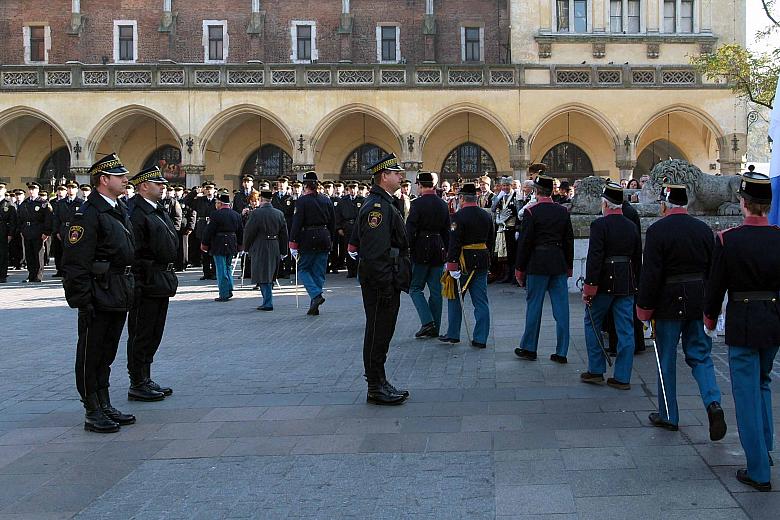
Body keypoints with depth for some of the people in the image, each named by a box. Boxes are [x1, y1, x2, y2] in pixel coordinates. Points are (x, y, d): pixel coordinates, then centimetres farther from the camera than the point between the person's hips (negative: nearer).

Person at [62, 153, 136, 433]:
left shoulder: (120, 209, 14)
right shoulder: (89, 213, -15)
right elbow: (76, 263, -18)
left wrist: (129, 291, 18)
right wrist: (82, 301, -20)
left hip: (119, 296, 9)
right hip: (98, 297, -9)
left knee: (107, 353, 17)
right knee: (90, 355, 2)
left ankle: (105, 406, 26)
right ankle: (92, 413, 10)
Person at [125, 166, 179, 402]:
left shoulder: (159, 210, 16)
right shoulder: (136, 212, -15)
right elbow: (134, 252, -20)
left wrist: (169, 277, 19)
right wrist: (142, 280, -22)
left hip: (162, 283, 10)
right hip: (147, 284, -10)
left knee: (153, 334, 15)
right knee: (141, 335, -2)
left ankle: (146, 380, 25)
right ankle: (137, 385, 6)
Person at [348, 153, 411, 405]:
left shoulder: (383, 203, 16)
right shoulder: (377, 206, -17)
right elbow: (375, 252, -23)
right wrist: (385, 286, -23)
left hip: (386, 282, 10)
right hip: (380, 282, -10)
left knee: (381, 333, 14)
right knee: (378, 334, -3)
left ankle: (380, 383, 22)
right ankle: (376, 389, 4)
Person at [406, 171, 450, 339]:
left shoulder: (418, 203, -12)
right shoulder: (443, 204, 8)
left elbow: (410, 230, -14)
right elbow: (447, 230, 13)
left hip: (421, 250, -6)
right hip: (439, 251, 6)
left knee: (415, 288, 5)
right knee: (436, 290, 9)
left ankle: (427, 322, -9)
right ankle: (435, 328, 13)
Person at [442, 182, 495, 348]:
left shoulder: (458, 216, -13)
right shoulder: (487, 216, 8)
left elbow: (454, 242, -18)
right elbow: (491, 240, 13)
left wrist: (451, 264, -17)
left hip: (465, 261, -5)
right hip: (482, 262, 5)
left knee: (455, 298, 10)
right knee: (481, 301, 6)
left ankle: (453, 334, 16)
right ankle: (480, 339, 6)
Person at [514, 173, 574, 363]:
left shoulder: (531, 212, -10)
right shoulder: (563, 211, 5)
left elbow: (524, 242, -10)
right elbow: (569, 240, 9)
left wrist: (519, 268, -3)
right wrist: (569, 266, 18)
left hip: (537, 264, -4)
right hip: (559, 265, 4)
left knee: (534, 306, 5)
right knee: (561, 307, 5)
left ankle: (529, 348, 14)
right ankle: (561, 352, 8)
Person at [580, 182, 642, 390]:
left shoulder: (599, 224, -11)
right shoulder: (631, 226, 8)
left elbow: (594, 257, -17)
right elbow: (637, 258, 13)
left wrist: (589, 286, -14)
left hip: (604, 282, -5)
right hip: (627, 285, 5)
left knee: (592, 323, 12)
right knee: (625, 330, 5)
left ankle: (596, 370, 14)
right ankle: (622, 377, 7)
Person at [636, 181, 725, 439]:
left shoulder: (657, 230, -12)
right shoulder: (704, 229, 4)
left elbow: (650, 273, -15)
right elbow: (714, 270, 9)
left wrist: (645, 307, -6)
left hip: (669, 303, -4)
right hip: (699, 303, 4)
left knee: (667, 360, 8)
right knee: (700, 356, 13)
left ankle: (668, 415, 17)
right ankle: (713, 403, -8)